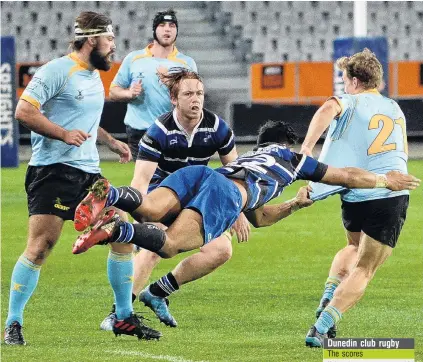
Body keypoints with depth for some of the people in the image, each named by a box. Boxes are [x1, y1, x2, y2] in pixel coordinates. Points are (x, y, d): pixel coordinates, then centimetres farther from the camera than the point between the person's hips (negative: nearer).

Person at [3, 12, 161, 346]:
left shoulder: (94, 77, 18)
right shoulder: (57, 71, -10)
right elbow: (24, 111, -15)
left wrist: (111, 142, 22)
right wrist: (64, 134, -22)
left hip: (88, 173, 8)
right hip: (53, 171, -8)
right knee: (40, 246, -14)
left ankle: (124, 317, 16)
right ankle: (13, 325, -6)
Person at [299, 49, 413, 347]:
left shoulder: (351, 102, 3)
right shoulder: (396, 110, 17)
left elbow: (328, 109, -22)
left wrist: (307, 147, -28)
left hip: (357, 197, -1)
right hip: (394, 196, 1)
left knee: (354, 247, 32)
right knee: (363, 271, 4)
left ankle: (329, 297, 10)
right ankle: (321, 328, -11)